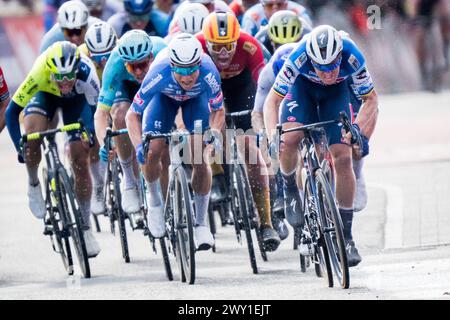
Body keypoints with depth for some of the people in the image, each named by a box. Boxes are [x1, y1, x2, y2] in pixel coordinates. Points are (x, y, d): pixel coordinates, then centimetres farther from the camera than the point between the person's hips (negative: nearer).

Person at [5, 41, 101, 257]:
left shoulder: (86, 73, -42)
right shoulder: (39, 73, -42)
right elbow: (12, 112, -33)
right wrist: (20, 148, -38)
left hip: (76, 99, 0)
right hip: (45, 94, 0)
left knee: (80, 161, -6)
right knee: (32, 134, -30)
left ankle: (85, 228, 8)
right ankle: (33, 185, 1)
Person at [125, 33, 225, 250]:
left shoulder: (208, 73, -40)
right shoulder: (159, 75, -41)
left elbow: (218, 110, -20)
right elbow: (133, 115, -28)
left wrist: (215, 131, -42)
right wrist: (139, 145, -44)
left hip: (197, 97, 0)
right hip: (165, 96, 0)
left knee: (200, 158, -15)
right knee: (151, 153, -18)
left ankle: (201, 223, 0)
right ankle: (154, 200, 14)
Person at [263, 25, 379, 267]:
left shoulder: (351, 56, -35)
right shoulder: (300, 56, -38)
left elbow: (371, 99, -20)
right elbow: (271, 101, -29)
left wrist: (359, 130, -35)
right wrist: (272, 136, -43)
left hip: (336, 93, 1)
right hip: (303, 86, -1)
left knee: (343, 158, -12)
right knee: (289, 140, -29)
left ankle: (346, 235, -3)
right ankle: (289, 190, 3)